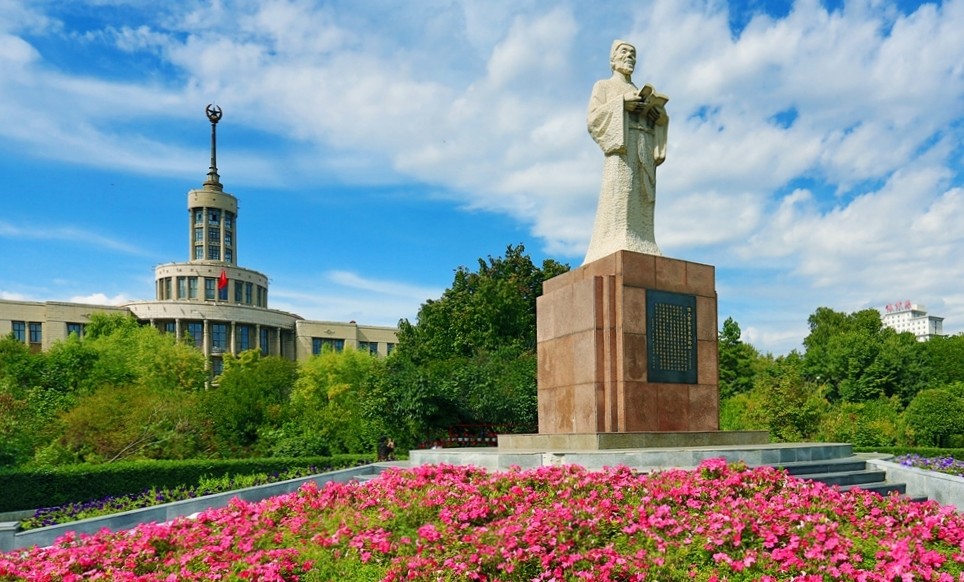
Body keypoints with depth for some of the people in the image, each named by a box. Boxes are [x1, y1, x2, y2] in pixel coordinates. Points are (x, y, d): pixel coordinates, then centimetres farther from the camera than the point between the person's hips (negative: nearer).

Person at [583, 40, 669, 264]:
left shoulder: (642, 94, 33)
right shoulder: (603, 86, 18)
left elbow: (654, 124, 24)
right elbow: (593, 118, 2)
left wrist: (661, 115, 1)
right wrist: (621, 103, -10)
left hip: (644, 151, 6)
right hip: (620, 145, -5)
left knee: (641, 202, -8)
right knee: (619, 196, -21)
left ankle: (641, 254, -17)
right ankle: (614, 254, -30)